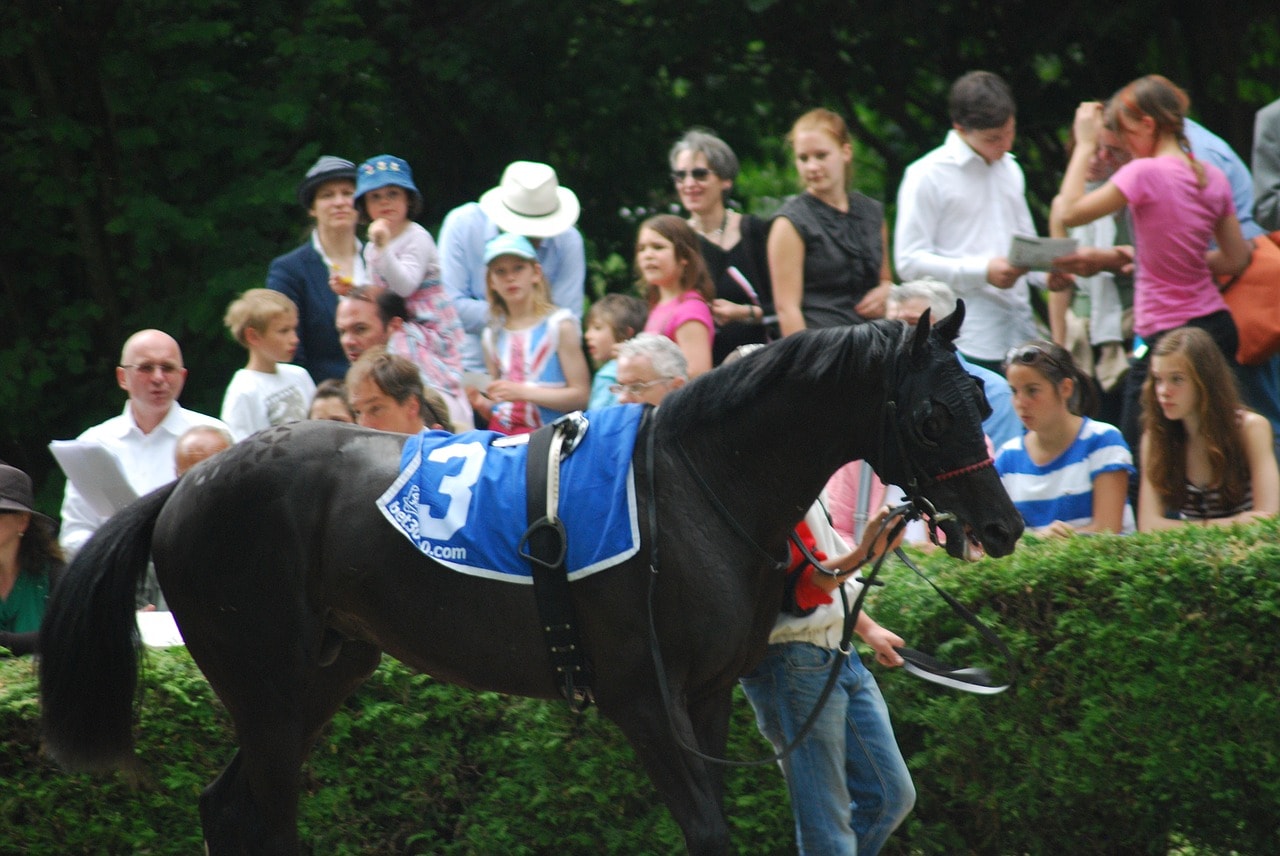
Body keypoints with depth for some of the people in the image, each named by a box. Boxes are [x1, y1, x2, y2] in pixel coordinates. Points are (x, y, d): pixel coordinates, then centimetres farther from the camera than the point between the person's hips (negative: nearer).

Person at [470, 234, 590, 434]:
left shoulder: (559, 325, 1)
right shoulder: (493, 336, 14)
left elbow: (580, 395, -4)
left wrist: (522, 392, -11)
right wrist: (482, 405, -2)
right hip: (502, 437, 4)